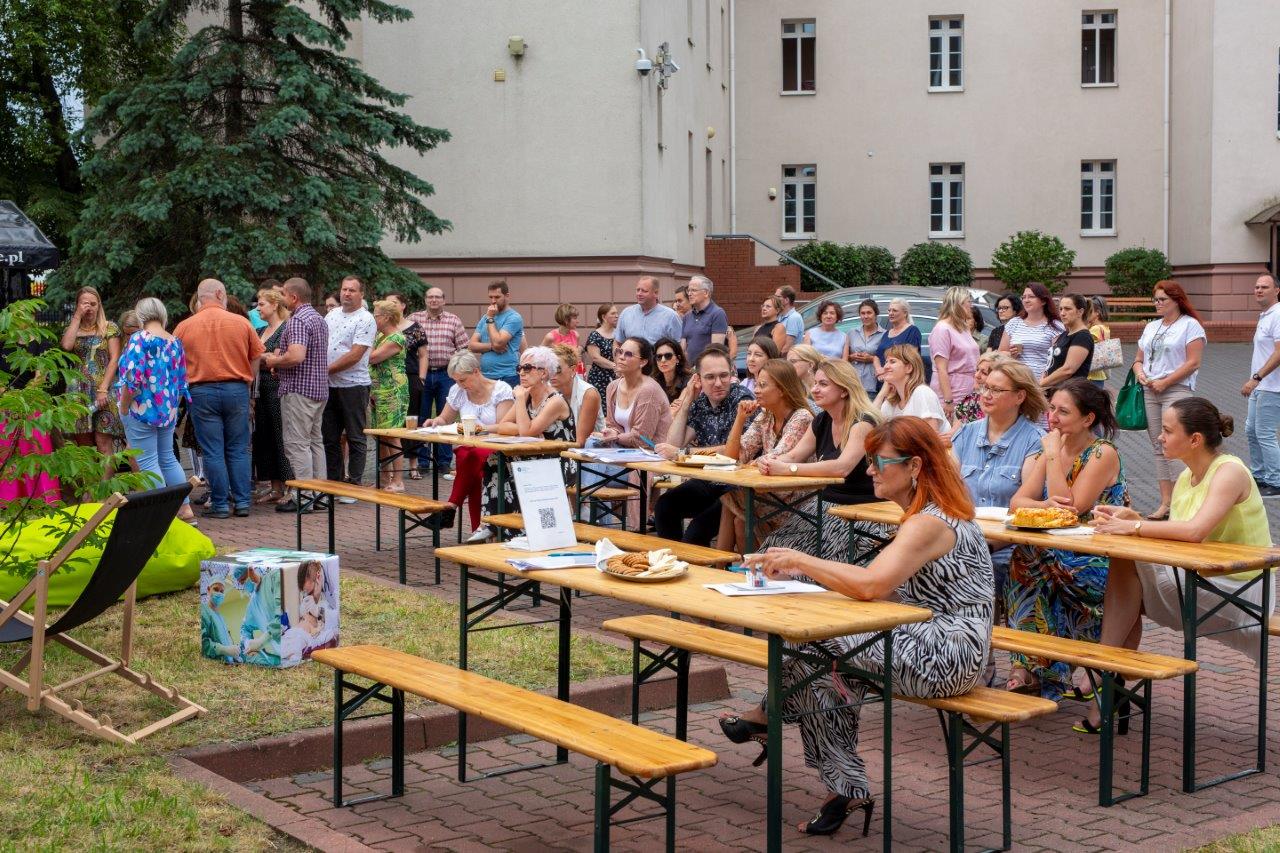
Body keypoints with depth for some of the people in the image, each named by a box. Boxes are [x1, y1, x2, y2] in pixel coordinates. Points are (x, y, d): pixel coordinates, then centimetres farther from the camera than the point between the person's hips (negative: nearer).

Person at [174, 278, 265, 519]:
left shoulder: (184, 327, 1)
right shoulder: (241, 322, 1)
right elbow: (257, 357, 6)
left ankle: (220, 504, 4)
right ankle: (242, 502, 10)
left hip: (202, 391, -1)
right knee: (238, 450, 9)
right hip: (236, 390, 1)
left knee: (213, 452, 3)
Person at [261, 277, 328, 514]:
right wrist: (281, 358, 16)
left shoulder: (298, 320, -16)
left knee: (296, 443, -6)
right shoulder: (320, 319, 17)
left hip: (298, 390, -10)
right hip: (320, 388, 10)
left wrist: (274, 361, -9)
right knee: (315, 441, 14)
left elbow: (296, 356, -28)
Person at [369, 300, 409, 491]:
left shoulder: (396, 338, -12)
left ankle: (397, 481, -4)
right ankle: (385, 478, 20)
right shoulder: (379, 337, 16)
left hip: (392, 392, -9)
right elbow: (372, 360, 18)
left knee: (391, 435, -8)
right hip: (377, 391, 9)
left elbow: (372, 357, -17)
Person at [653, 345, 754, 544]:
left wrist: (681, 453, -20)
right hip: (709, 481, 7)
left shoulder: (741, 398, -12)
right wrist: (685, 403, -3)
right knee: (664, 506, -11)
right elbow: (674, 444, 3)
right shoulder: (699, 402, 7)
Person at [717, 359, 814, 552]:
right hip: (768, 492, 6)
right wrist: (741, 418, -6)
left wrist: (748, 466, -5)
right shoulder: (764, 417, 9)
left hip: (793, 498, -6)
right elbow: (732, 456, 4)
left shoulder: (801, 418, -13)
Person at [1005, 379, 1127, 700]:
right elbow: (1016, 502, -3)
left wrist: (1053, 455, -18)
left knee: (1036, 564, -30)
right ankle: (1030, 668, -23)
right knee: (1025, 559, -25)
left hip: (1102, 562, -6)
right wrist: (1044, 505, -25)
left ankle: (1035, 670, -17)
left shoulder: (1103, 454, -12)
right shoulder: (1048, 451, 8)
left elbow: (1072, 508, -22)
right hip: (1062, 553, 6)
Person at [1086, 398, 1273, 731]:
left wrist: (1133, 527, -25)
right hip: (1203, 585, 9)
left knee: (1127, 562, -16)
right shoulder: (1187, 477, 10)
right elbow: (1169, 536, 6)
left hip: (1242, 589, -9)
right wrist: (1130, 517, -10)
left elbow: (1195, 531, -32)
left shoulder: (1230, 472, -17)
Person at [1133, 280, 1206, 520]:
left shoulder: (1190, 325, -1)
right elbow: (1139, 359, 23)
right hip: (1150, 392, 7)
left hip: (1177, 390, -7)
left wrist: (1165, 382, -13)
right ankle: (1165, 502, 6)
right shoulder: (1151, 327, 20)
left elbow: (1193, 363, -10)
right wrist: (1140, 372, 0)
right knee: (1158, 447, 4)